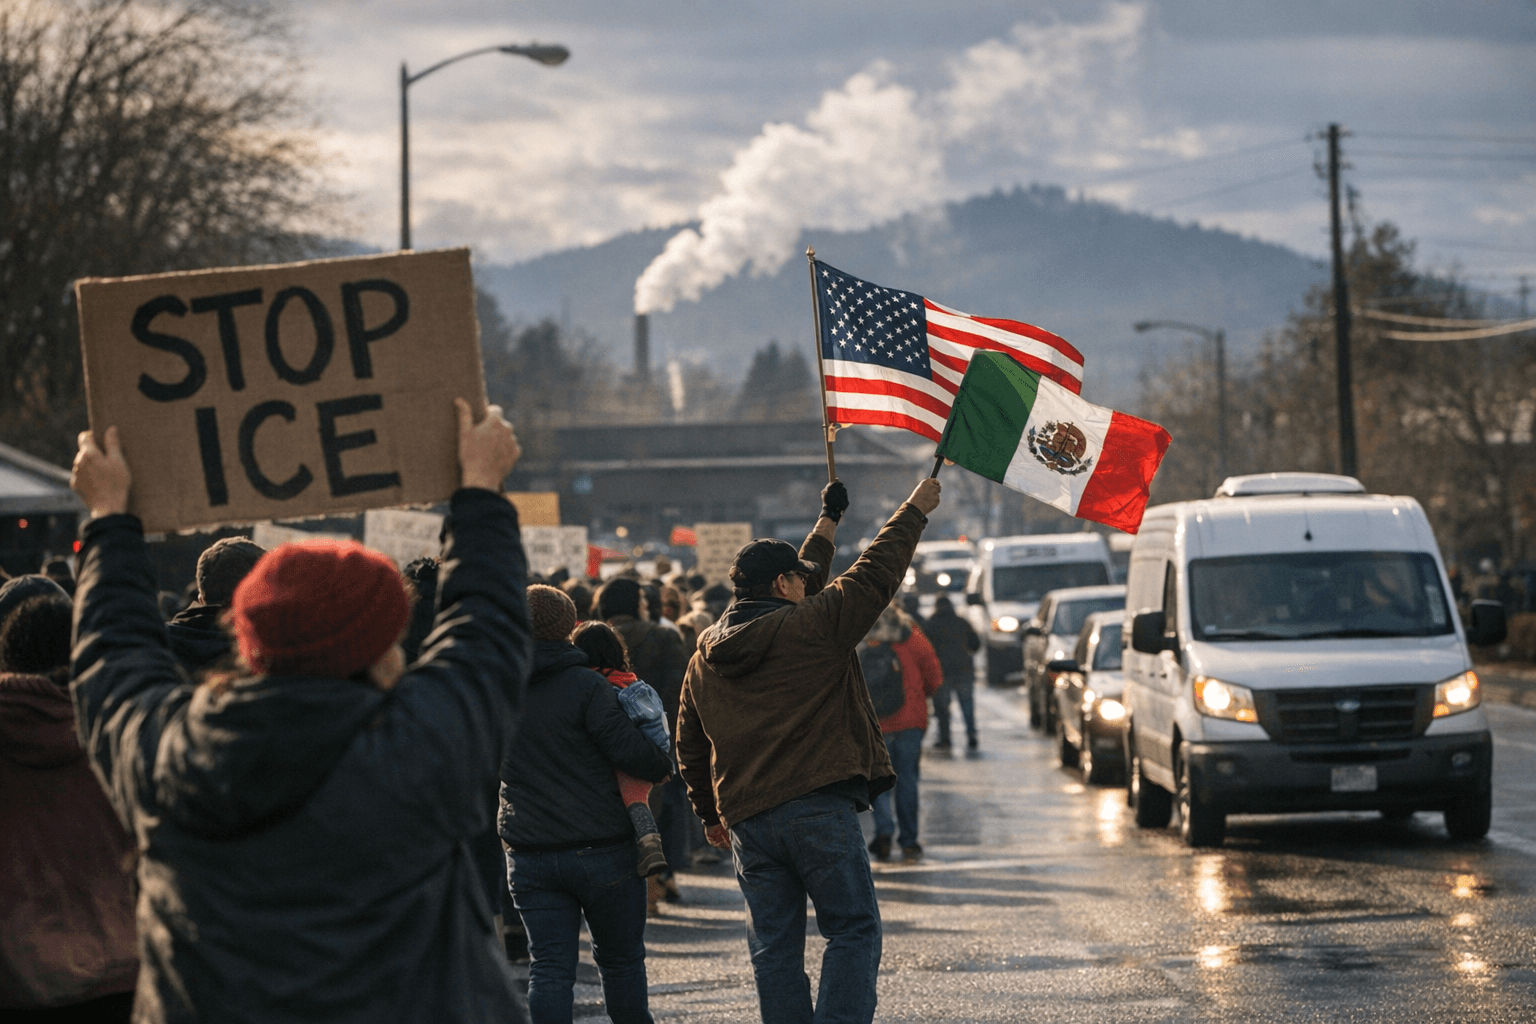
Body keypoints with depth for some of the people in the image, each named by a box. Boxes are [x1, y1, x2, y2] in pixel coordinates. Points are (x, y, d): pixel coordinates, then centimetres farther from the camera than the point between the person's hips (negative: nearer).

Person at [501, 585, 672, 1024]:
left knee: (548, 968, 3)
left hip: (529, 854, 3)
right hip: (601, 850, -3)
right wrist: (663, 767, 3)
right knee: (621, 959, 13)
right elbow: (629, 749, -16)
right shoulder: (587, 686, -12)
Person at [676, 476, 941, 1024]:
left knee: (774, 949, 8)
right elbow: (876, 573, 4)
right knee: (853, 929, -1)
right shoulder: (812, 624, -4)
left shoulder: (704, 657, 13)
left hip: (746, 819, 5)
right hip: (820, 808, -5)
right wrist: (915, 510, 19)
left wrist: (710, 813, 39)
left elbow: (689, 746, 24)